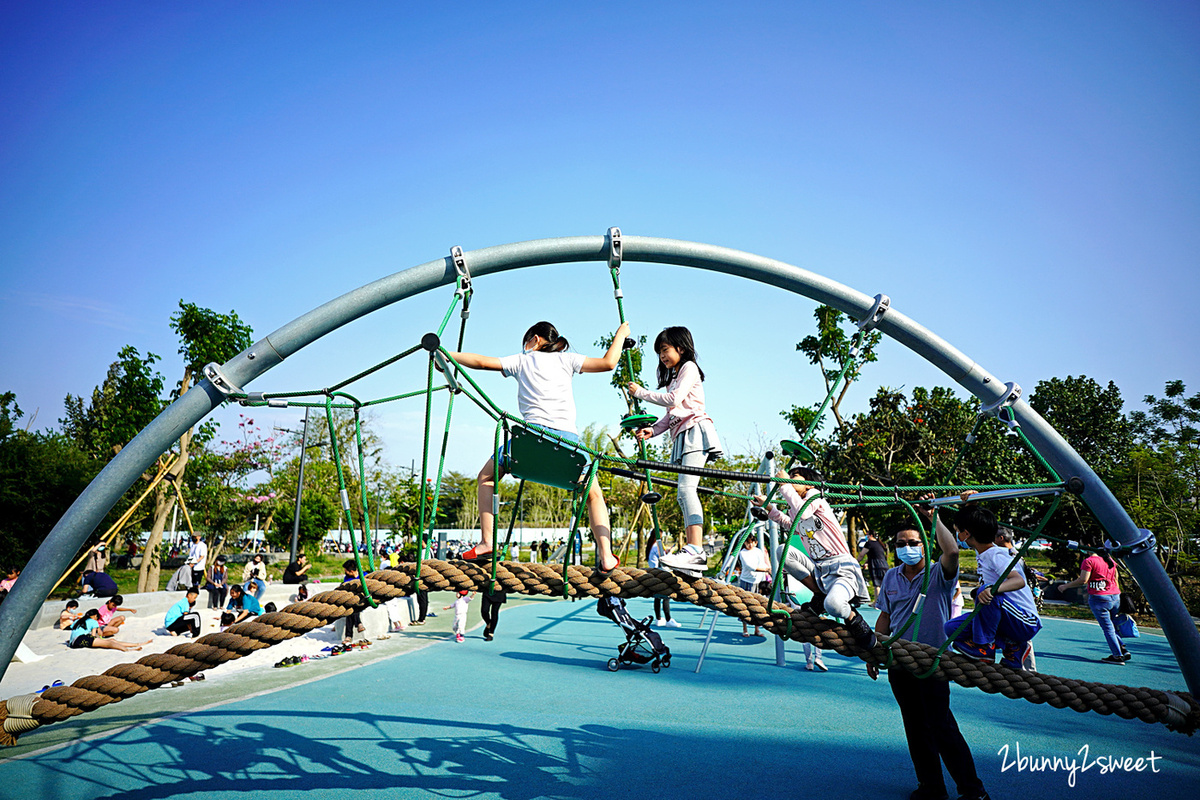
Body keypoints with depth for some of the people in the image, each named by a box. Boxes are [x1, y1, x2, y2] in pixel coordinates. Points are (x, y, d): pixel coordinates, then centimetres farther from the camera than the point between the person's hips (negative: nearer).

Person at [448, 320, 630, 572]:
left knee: (487, 477, 22)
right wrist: (620, 334, 29)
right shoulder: (567, 359, 19)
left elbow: (481, 362, 19)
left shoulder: (522, 361, 19)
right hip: (568, 437, 1)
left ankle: (486, 543, 9)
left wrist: (447, 354, 32)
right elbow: (608, 363, 14)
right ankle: (606, 556, 3)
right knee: (594, 495, 20)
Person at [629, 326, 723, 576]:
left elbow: (674, 399, -11)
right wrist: (652, 430, 7)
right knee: (684, 494, 1)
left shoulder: (689, 367, 3)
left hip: (695, 431, -10)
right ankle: (693, 555, -2)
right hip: (682, 436, 10)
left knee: (686, 487, -26)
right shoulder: (674, 376, 29)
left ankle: (696, 550, -36)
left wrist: (641, 392, -2)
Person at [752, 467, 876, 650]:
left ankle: (854, 620, 3)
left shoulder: (814, 495, -5)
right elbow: (790, 523, 39)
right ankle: (819, 595, -2)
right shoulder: (795, 509, 14)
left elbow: (803, 512, -28)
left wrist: (785, 485, -18)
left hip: (842, 567, -7)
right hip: (817, 568, 7)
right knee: (782, 551, -13)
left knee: (833, 604, -36)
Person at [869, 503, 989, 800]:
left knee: (942, 726, -2)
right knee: (915, 729, 12)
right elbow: (885, 618, 13)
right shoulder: (891, 577, 5)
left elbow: (952, 551, -32)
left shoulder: (938, 575, -9)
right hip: (899, 664, 5)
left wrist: (933, 517, -28)